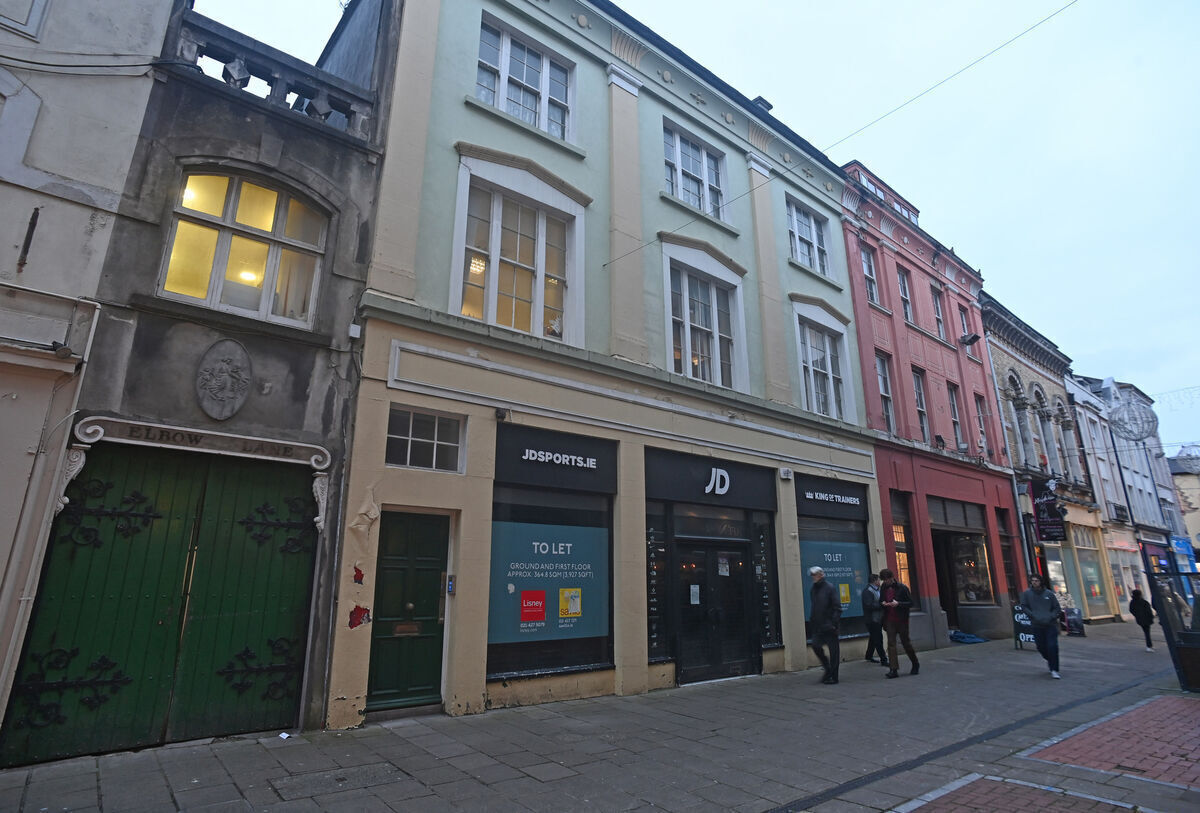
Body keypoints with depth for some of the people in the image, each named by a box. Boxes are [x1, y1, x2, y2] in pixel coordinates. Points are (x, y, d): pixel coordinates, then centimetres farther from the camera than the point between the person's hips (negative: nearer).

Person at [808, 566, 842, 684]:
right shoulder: (812, 589, 10)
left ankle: (833, 676, 10)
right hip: (818, 626, 6)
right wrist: (812, 621, 9)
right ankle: (828, 669, 22)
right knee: (816, 646, 2)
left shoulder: (829, 588, -9)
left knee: (833, 650, 2)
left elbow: (837, 607, -11)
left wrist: (834, 623, -16)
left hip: (829, 625, -6)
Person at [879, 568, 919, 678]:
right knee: (891, 643, -4)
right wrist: (883, 603, -5)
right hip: (889, 620, 3)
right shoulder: (883, 588, 6)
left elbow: (910, 603, -6)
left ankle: (915, 664, 33)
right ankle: (893, 670, -4)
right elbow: (880, 601, 18)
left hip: (901, 620, -3)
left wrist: (898, 603, -21)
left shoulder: (902, 588, -8)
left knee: (905, 642, 9)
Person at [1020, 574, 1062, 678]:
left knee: (1052, 646, -8)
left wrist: (1051, 617, -8)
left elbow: (1057, 608, 6)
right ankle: (1049, 660, 38)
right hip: (1037, 625, 1)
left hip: (1051, 624, -1)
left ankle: (1054, 670, 2)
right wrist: (1034, 616, -10)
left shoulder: (1049, 593, 2)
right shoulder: (1027, 594, 2)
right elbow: (1024, 607, 2)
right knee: (1041, 647, 6)